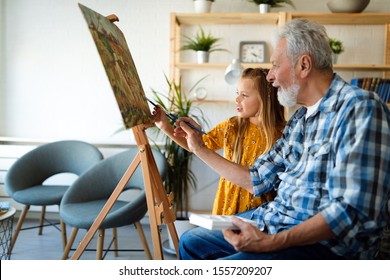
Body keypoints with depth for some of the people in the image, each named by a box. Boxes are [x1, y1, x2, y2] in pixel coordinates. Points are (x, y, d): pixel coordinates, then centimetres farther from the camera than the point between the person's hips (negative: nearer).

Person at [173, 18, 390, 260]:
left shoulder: (360, 109, -17)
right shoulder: (300, 119, 13)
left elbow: (352, 211, -24)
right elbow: (256, 180, 18)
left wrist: (272, 242, -28)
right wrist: (200, 149, 20)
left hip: (325, 243, -9)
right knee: (191, 241, 14)